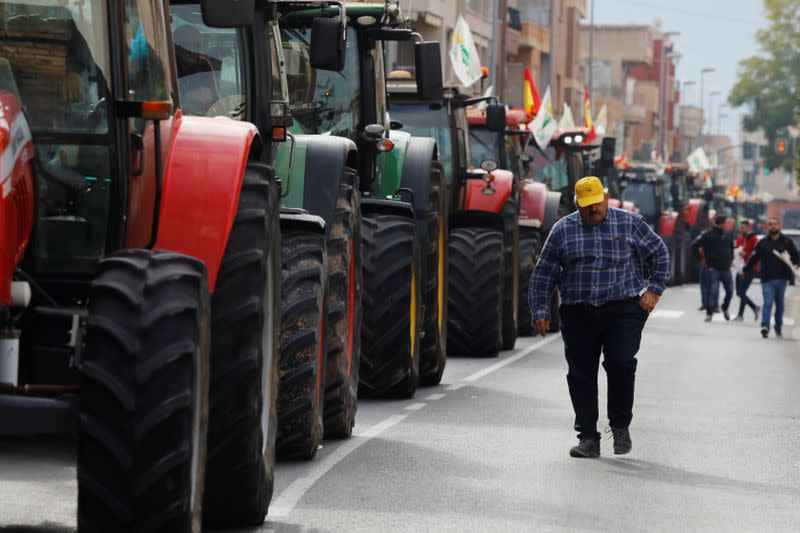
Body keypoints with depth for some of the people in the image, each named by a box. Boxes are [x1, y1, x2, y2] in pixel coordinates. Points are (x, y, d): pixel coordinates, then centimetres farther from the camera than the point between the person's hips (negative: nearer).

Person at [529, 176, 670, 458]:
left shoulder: (630, 223, 5)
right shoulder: (563, 229, 7)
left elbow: (659, 253, 14)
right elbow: (543, 273, 9)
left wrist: (654, 289, 6)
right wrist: (540, 310, 4)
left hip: (623, 310, -2)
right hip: (578, 315, 2)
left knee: (621, 364, -15)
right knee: (581, 374, 0)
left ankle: (620, 425, 6)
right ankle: (588, 438, 8)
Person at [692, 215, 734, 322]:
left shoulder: (726, 236, 10)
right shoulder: (708, 234, -9)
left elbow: (731, 247, 30)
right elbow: (695, 245, -11)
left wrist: (730, 259, 18)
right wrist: (702, 258, -8)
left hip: (726, 268, 6)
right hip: (713, 268, -6)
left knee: (730, 290, 8)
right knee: (713, 291, -9)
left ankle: (725, 308, 31)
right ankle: (709, 313, -1)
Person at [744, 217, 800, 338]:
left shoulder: (787, 242, 6)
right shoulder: (762, 243, 4)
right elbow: (754, 259, 3)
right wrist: (745, 270, -4)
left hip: (782, 278, 2)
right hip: (767, 279, -2)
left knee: (780, 304, 13)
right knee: (768, 302, -14)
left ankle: (779, 327, 24)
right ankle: (765, 326, -24)